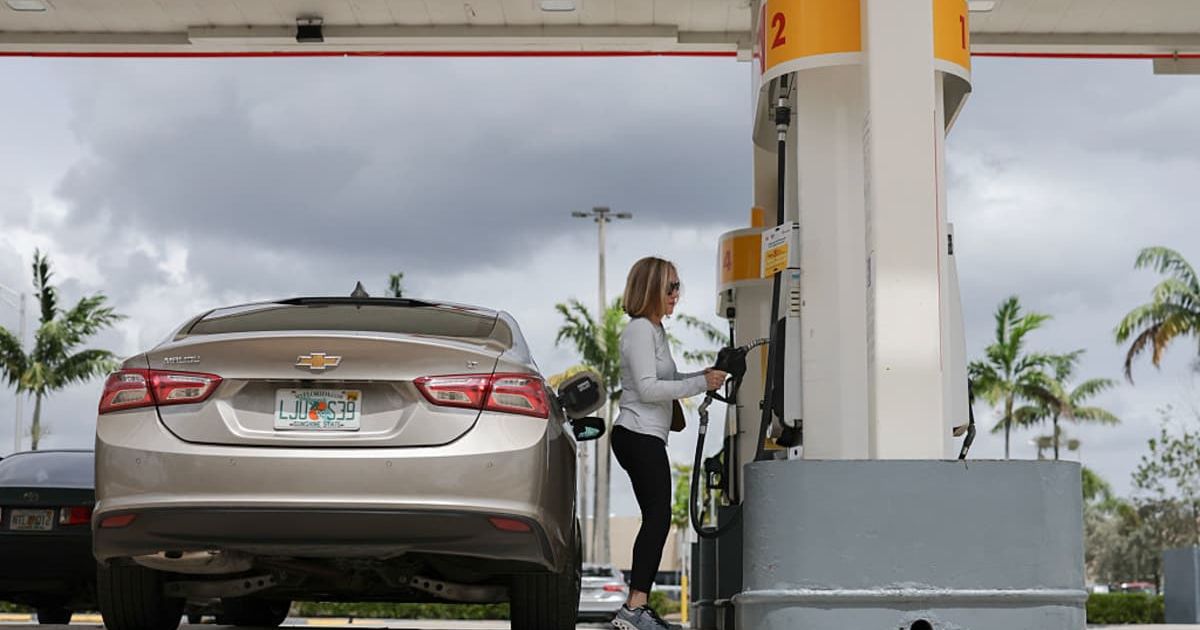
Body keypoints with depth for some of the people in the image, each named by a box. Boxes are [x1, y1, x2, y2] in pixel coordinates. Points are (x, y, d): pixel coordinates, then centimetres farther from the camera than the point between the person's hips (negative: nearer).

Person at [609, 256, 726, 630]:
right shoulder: (639, 330, -11)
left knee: (655, 521, 9)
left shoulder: (655, 330, 21)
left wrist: (703, 378, 13)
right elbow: (648, 388, -19)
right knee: (658, 519, -14)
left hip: (645, 438, 11)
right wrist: (700, 384, -17)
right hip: (640, 437, -11)